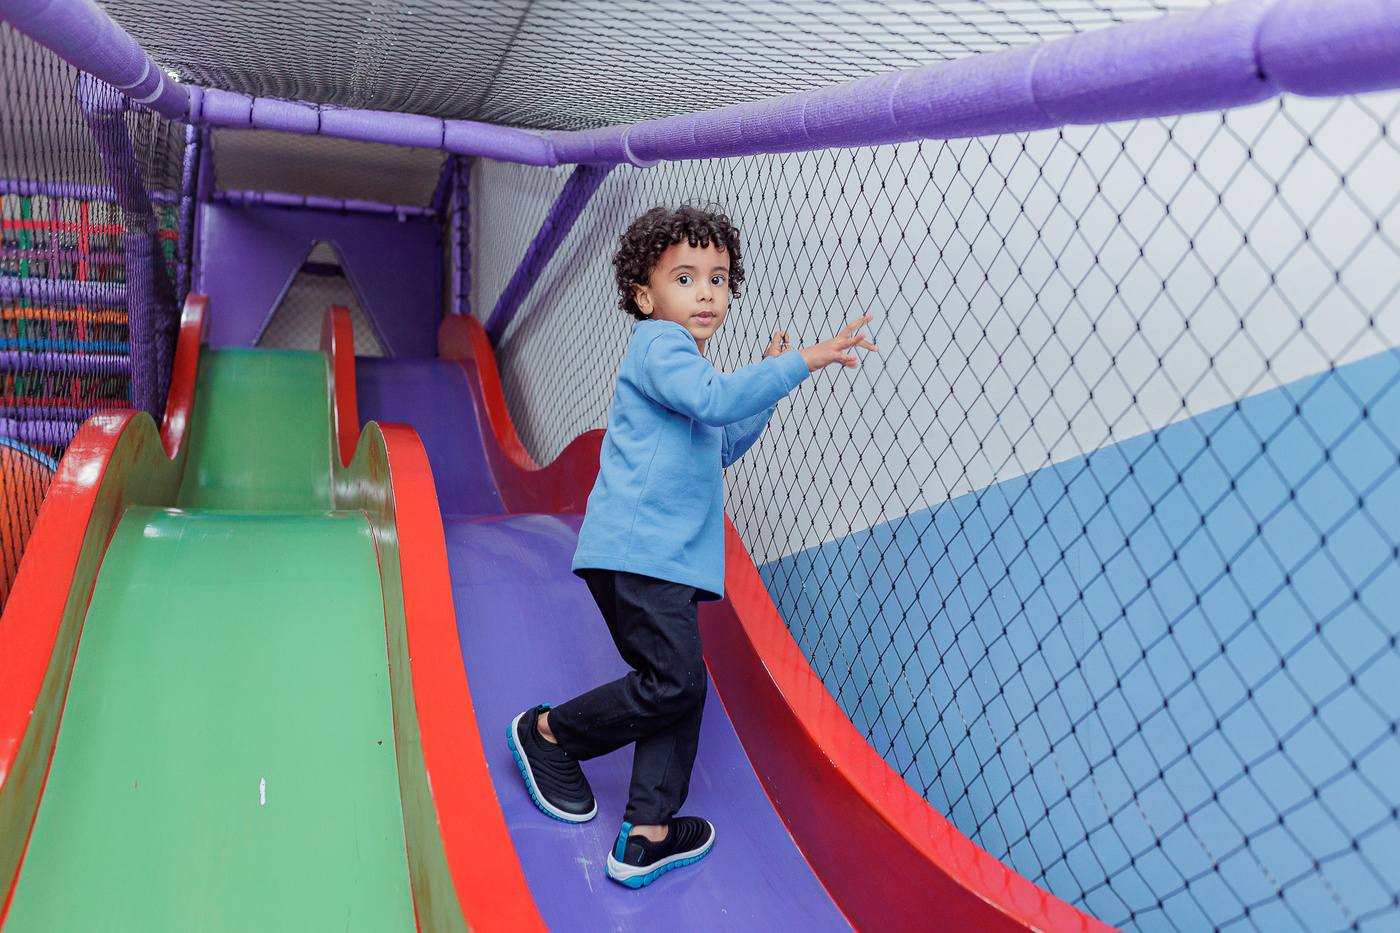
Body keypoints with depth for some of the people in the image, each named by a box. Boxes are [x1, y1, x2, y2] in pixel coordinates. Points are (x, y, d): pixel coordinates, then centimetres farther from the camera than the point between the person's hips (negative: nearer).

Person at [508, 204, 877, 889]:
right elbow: (714, 399, -25)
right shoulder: (658, 343, -6)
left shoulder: (686, 363, 25)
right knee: (675, 681, -12)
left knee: (681, 689, 7)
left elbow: (722, 447, 30)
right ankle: (547, 733, 8)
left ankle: (646, 836, 13)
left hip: (668, 558, 10)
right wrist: (801, 363, -23)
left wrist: (766, 384, 19)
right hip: (636, 550, -10)